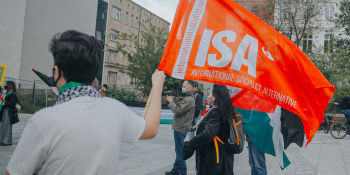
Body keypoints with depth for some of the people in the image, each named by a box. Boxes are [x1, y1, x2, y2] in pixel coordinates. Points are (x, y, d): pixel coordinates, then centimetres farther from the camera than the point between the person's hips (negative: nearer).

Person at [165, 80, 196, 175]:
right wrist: (173, 100, 1)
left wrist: (170, 101, -11)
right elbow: (178, 107, 16)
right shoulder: (186, 98, 17)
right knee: (179, 150, 17)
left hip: (181, 128, -11)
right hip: (180, 127, 11)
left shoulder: (189, 99, -18)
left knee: (180, 150, -4)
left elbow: (177, 111, -23)